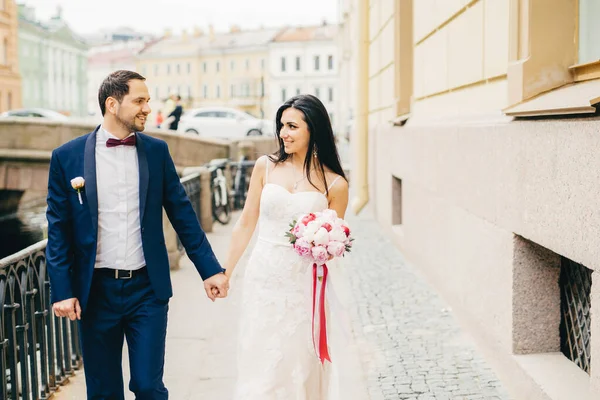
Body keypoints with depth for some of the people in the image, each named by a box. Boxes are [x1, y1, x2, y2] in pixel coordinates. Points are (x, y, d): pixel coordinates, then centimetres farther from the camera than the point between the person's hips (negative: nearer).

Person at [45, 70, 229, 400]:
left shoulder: (157, 151, 2)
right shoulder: (67, 157, -3)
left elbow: (182, 214, 4)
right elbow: (58, 231, -1)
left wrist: (210, 269, 2)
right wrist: (62, 291, -5)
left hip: (147, 288, 1)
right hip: (96, 291, 0)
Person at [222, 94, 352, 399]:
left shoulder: (334, 184, -3)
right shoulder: (265, 167, 2)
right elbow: (246, 224, 7)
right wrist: (225, 271, 9)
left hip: (302, 285, -1)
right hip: (262, 278, 2)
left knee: (298, 367, 7)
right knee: (260, 365, 8)